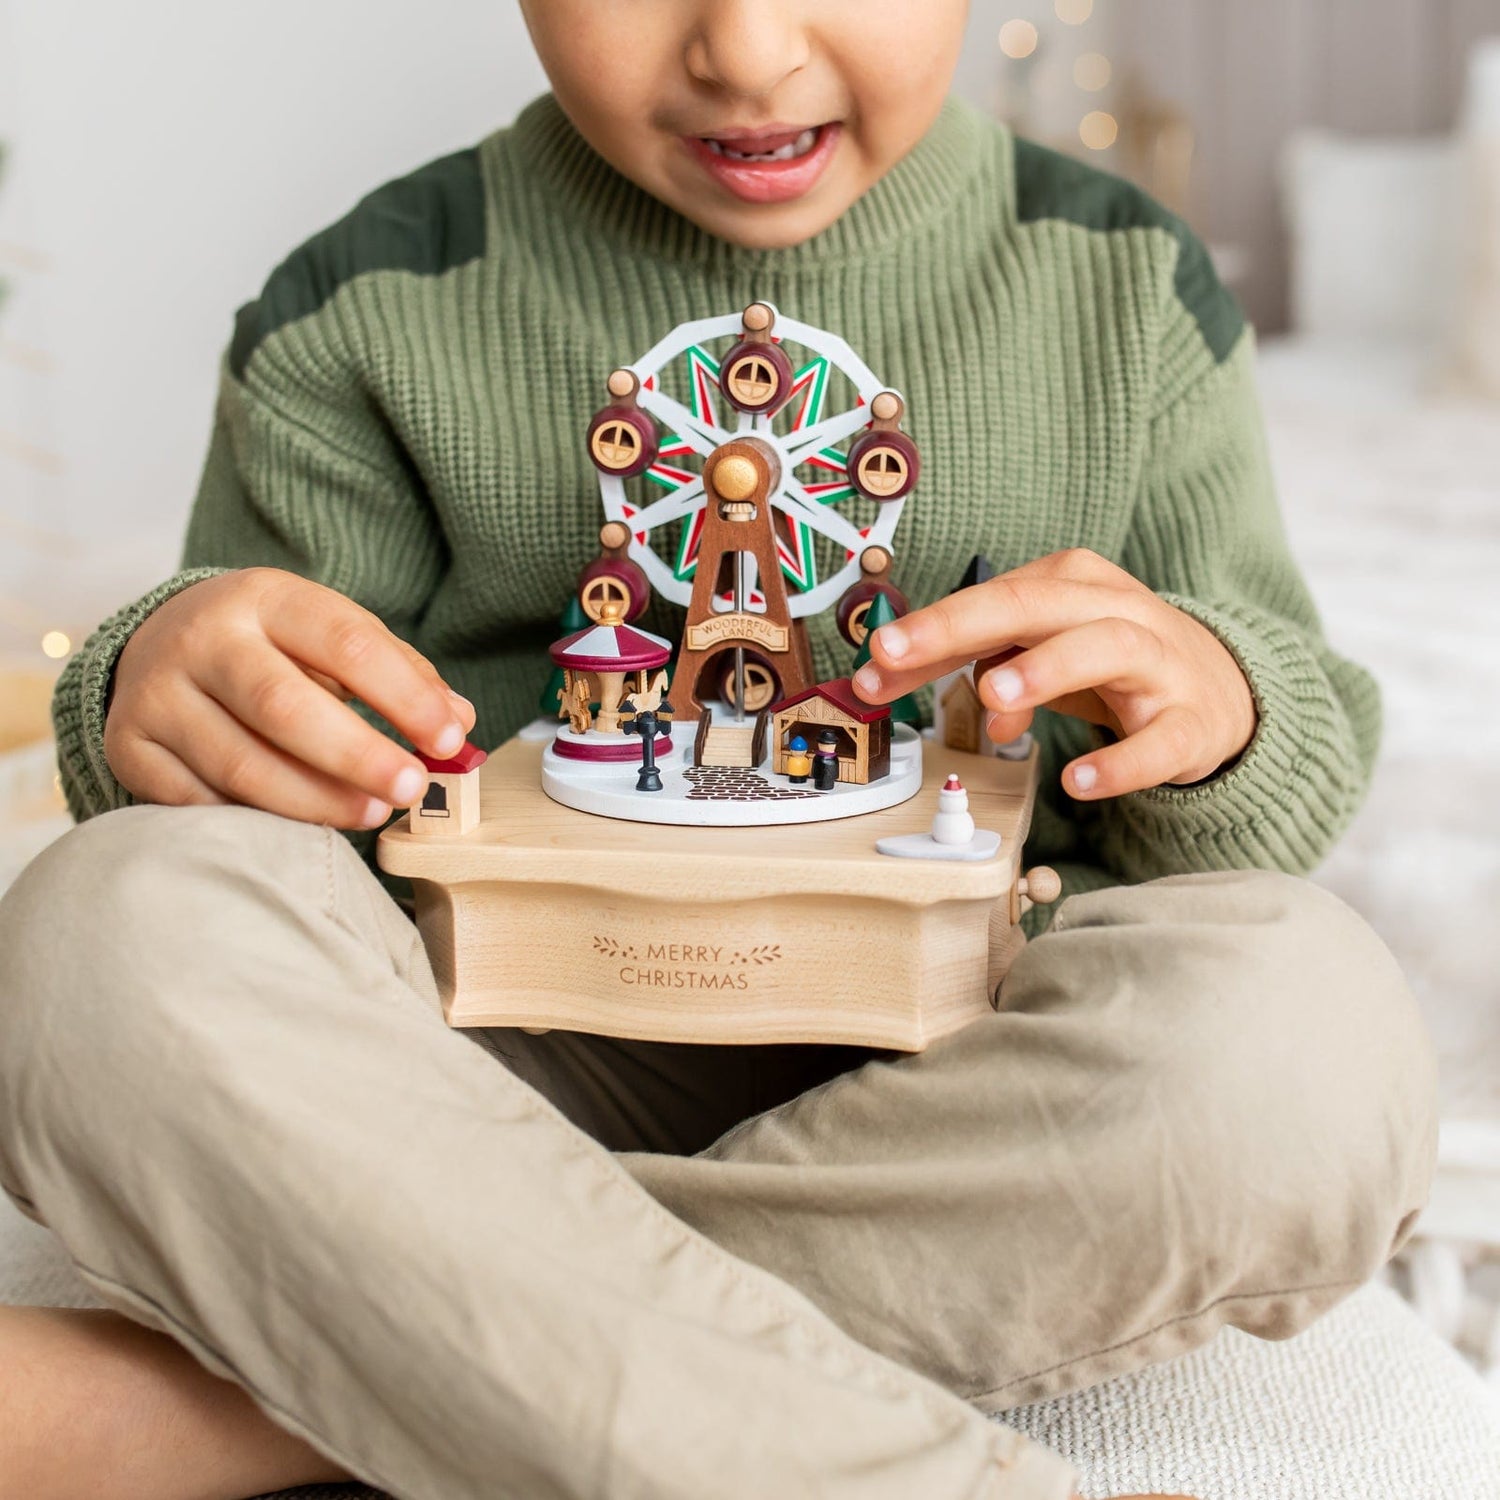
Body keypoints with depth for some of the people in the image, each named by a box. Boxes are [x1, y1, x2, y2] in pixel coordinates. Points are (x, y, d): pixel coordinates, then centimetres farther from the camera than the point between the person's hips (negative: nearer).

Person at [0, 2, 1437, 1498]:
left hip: (945, 1087, 1)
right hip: (506, 1068, 0)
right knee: (120, 926, -28)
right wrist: (162, 690, -18)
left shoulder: (1126, 289, 7)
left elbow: (1304, 742, 9)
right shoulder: (371, 310, 3)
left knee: (1307, 1027, -31)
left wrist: (1217, 695, -16)